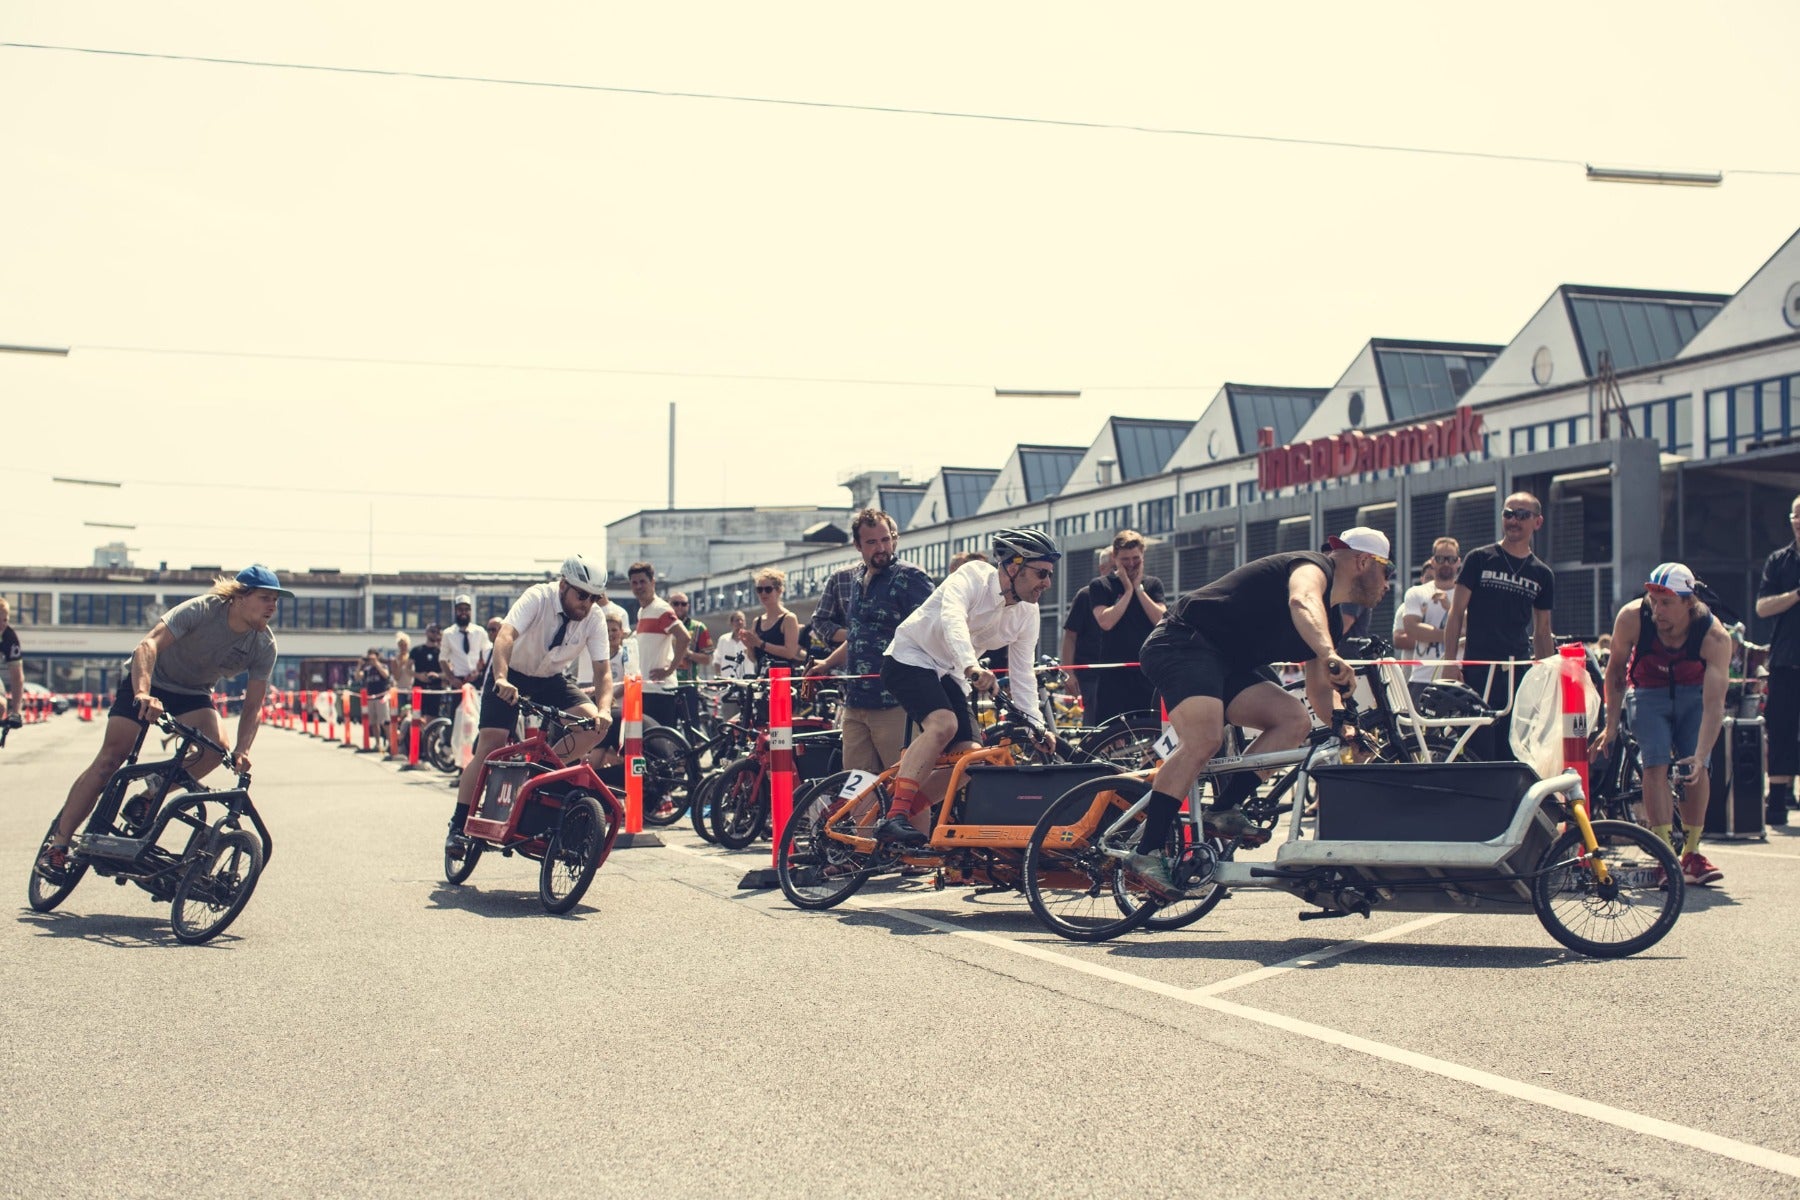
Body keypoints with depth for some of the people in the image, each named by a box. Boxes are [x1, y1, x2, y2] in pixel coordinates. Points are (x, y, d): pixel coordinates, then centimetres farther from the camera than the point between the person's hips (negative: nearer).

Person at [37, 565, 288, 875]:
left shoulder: (264, 646, -16)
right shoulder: (202, 610, -29)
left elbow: (253, 706, -11)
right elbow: (148, 645, -38)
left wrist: (242, 750, -28)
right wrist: (143, 694, -54)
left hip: (194, 693, 4)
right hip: (148, 680, -4)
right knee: (110, 758, -13)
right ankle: (58, 844, -6)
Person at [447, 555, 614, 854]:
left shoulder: (594, 618, -18)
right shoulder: (538, 597, -29)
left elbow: (603, 671, -19)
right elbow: (505, 636, -43)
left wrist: (604, 709, -39)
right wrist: (501, 680, -60)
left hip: (552, 680, 4)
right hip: (511, 675, -4)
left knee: (595, 725, -19)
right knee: (489, 746, -16)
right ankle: (458, 827, -7)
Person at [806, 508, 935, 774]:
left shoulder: (911, 578, -3)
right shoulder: (842, 580, 18)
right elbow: (820, 622, 32)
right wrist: (827, 665, 21)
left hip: (894, 703, -7)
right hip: (854, 704, 7)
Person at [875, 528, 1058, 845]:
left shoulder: (1027, 613, -1)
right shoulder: (973, 577, -21)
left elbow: (1022, 674, 1)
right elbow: (952, 619, -40)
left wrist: (1035, 724, -12)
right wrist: (972, 666, -57)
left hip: (950, 676, 8)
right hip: (910, 658, -8)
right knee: (944, 723, -33)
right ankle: (895, 817, -38)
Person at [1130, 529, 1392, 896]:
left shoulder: (1330, 623, 19)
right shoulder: (1314, 565, -9)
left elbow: (1320, 691, 22)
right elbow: (1302, 601, -34)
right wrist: (1329, 656, -51)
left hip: (1226, 663, 10)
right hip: (1183, 642, -10)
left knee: (1295, 721, -9)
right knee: (1204, 740, -30)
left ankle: (1224, 810, -11)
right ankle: (1147, 850, -29)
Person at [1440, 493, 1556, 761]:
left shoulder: (1542, 574, 13)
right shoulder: (1479, 559, 4)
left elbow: (1542, 631, 17)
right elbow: (1457, 613, 2)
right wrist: (1450, 661, -7)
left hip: (1520, 671, 3)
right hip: (1479, 670, -3)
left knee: (1514, 751, 1)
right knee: (1478, 749, -7)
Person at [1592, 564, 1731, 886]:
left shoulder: (1715, 637, -31)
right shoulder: (1632, 618, -28)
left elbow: (1714, 703, -35)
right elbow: (1616, 669, -9)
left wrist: (1701, 755, -45)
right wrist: (1611, 726, -9)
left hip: (1693, 694, 0)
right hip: (1648, 693, 0)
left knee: (1695, 768, -12)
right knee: (1656, 764, -18)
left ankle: (1691, 854, 5)